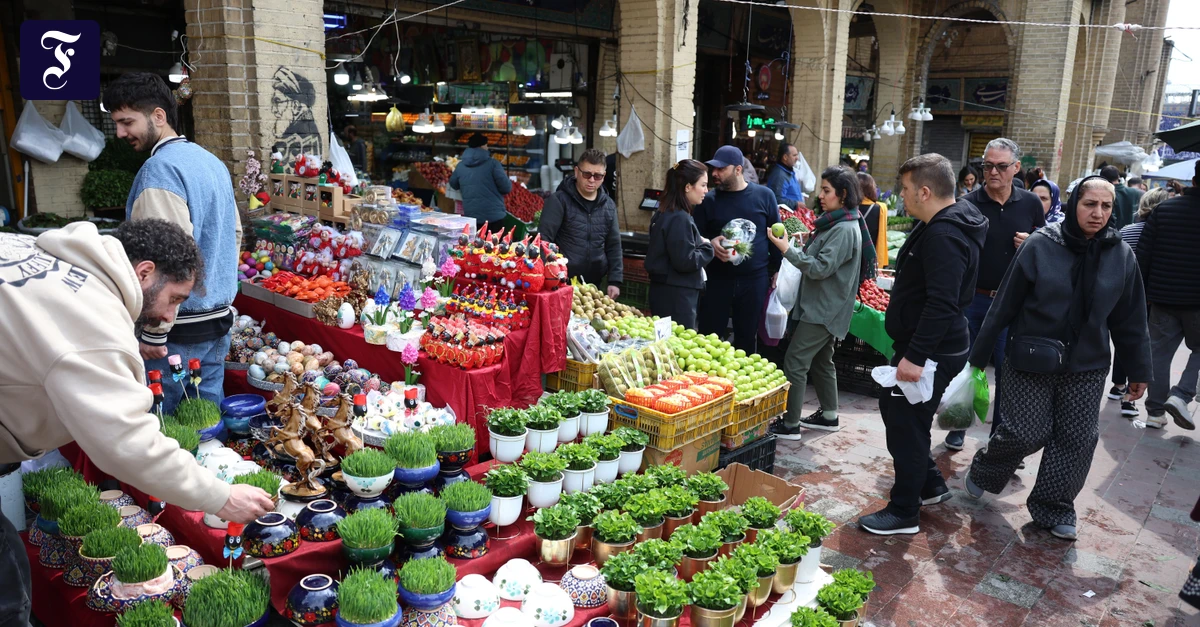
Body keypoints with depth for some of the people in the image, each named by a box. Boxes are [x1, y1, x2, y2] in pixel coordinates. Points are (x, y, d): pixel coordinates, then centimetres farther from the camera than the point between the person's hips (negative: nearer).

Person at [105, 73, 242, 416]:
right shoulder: (212, 161, 11)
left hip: (180, 326, -9)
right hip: (220, 314, 9)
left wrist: (154, 333, -17)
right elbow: (234, 232, 20)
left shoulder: (160, 167, -16)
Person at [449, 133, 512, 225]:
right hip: (495, 216, -4)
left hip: (471, 217, 4)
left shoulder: (460, 166, 4)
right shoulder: (492, 163, -9)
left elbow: (453, 185, 21)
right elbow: (506, 188, -8)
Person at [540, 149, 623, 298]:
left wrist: (615, 281, 5)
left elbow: (613, 246, 13)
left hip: (593, 285, 5)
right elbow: (544, 240, -10)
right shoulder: (559, 200, -6)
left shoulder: (609, 206, 9)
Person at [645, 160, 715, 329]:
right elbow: (685, 261, -21)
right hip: (676, 296, -10)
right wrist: (708, 247, -6)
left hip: (666, 291, 10)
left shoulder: (665, 214, 11)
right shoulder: (679, 219, -17)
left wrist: (700, 243, 8)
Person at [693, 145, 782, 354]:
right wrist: (710, 244, -17)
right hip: (717, 280, 0)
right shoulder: (708, 200, 1)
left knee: (747, 337, 12)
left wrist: (775, 270, 5)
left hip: (754, 279, 0)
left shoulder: (764, 196, 1)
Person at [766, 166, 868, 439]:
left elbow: (820, 268, -24)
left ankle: (790, 425, -4)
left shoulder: (845, 229, -19)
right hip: (823, 307, 11)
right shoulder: (835, 223, 12)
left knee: (795, 361, -10)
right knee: (821, 361, 19)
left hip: (824, 310, -11)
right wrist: (802, 249, 6)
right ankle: (829, 416, 31)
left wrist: (787, 248, -23)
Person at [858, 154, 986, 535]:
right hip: (925, 347, 11)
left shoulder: (944, 237, -24)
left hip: (933, 352, -11)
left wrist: (915, 356, -30)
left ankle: (904, 513, 13)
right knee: (894, 409, 21)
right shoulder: (941, 225, 11)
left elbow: (942, 305, -31)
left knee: (906, 426, -1)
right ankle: (930, 485, 35)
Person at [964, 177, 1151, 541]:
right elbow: (1005, 305, -7)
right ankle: (982, 473, 26)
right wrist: (978, 356, -4)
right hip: (1031, 362, -3)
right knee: (1026, 432, -3)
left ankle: (1053, 510, 21)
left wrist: (1138, 371, 10)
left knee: (1077, 439, 4)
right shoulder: (1040, 246, -10)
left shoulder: (1121, 255, -1)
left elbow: (1130, 320, 7)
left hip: (1086, 368, 3)